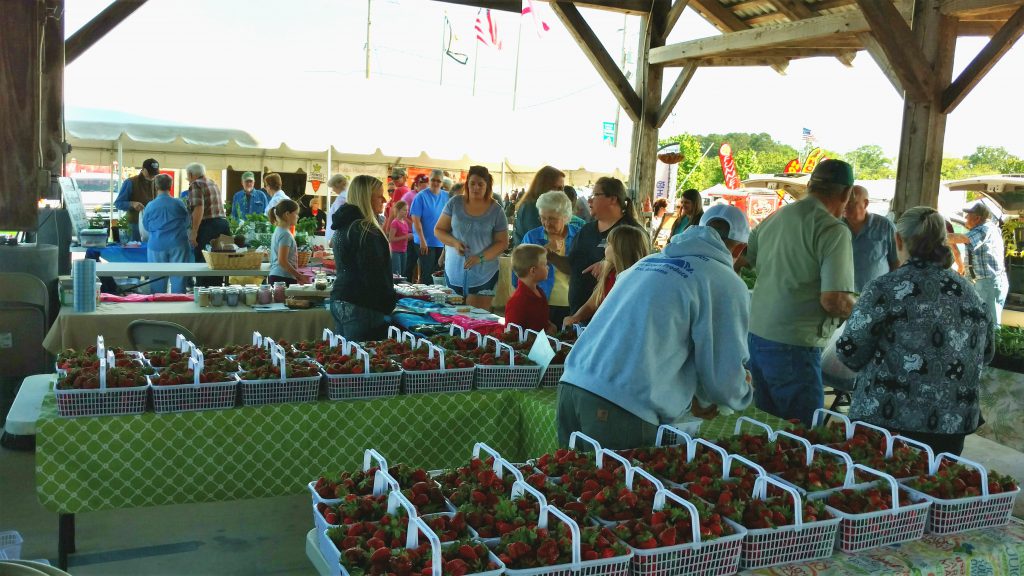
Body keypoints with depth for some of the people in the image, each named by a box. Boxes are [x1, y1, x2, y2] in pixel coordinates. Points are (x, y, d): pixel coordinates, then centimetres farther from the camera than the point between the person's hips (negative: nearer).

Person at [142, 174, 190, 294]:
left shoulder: (150, 206, -4)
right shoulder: (179, 203, -5)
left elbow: (146, 227, 8)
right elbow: (187, 223, 9)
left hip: (157, 245, 0)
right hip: (177, 244, 0)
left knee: (158, 277, 8)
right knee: (178, 276, 3)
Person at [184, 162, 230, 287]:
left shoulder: (195, 184, -5)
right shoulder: (213, 183, 20)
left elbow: (199, 209, -18)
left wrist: (194, 232, -19)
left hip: (208, 226, -8)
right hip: (223, 224, 8)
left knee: (203, 263, -4)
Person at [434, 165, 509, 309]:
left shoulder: (496, 210, -1)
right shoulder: (455, 203, 3)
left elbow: (503, 242, -1)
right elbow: (438, 230, 7)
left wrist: (480, 258, -16)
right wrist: (454, 242, -13)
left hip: (483, 274, -2)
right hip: (454, 272, 2)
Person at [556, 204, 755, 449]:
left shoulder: (648, 260, 21)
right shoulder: (727, 284, 0)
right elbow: (725, 376, 1)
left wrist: (688, 399, 37)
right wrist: (742, 391, 26)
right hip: (623, 407, -7)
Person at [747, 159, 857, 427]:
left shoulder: (774, 218, 8)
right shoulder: (834, 230, -13)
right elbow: (833, 301, -20)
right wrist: (857, 308, 1)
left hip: (757, 335, 7)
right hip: (793, 346, -7)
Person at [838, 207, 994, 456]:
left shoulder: (885, 289, -11)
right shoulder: (970, 293, 5)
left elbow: (850, 352, -9)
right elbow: (985, 355, 15)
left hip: (888, 419, -4)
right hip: (952, 426, 5)